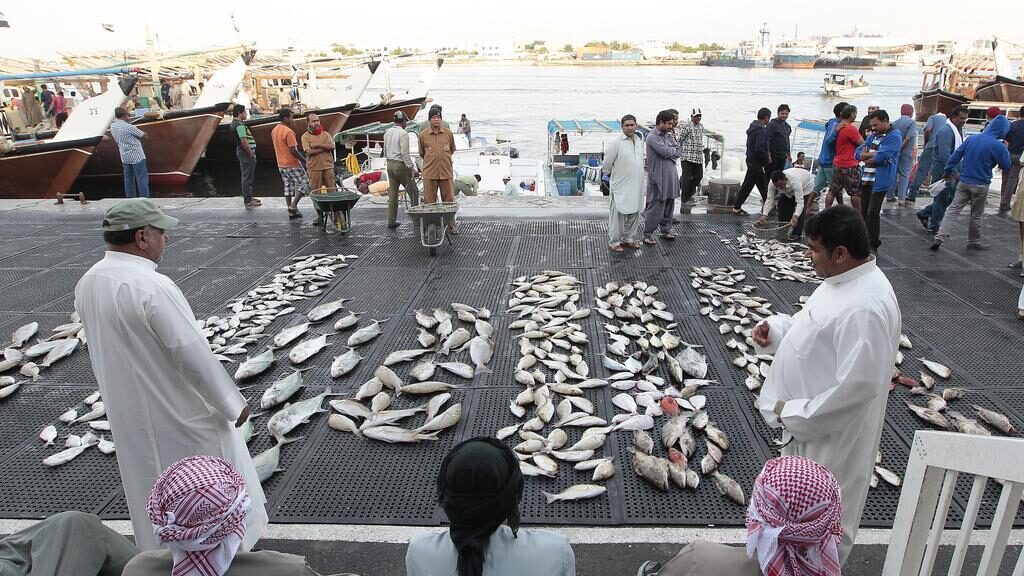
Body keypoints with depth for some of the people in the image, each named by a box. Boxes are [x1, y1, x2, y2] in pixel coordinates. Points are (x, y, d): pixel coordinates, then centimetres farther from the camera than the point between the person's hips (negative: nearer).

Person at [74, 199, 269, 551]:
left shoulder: (87, 284, -2)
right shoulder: (153, 287, -28)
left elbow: (107, 348, 10)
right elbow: (194, 355, -26)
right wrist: (232, 403, -15)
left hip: (127, 414, 8)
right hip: (178, 415, -8)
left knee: (153, 488, 25)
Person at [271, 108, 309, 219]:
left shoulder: (274, 130, 8)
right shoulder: (289, 132, -20)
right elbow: (293, 150, -21)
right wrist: (304, 160, -11)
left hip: (281, 164, 9)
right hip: (292, 164, -9)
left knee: (288, 186, 13)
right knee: (304, 184, 2)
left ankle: (291, 211, 15)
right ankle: (293, 205, -7)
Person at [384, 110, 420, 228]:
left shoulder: (387, 133, 12)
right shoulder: (403, 133, -13)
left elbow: (385, 151, 17)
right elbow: (405, 153, -19)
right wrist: (411, 168, -17)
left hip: (390, 164, 8)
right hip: (401, 165, -8)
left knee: (392, 193, 9)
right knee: (413, 192, 3)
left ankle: (391, 221, 10)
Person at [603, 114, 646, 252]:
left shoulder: (640, 142, 10)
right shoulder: (616, 143, -12)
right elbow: (607, 164, -5)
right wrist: (607, 174, 9)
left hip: (636, 185, 7)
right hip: (620, 185, -7)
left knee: (634, 213, 12)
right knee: (617, 214, -2)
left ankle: (629, 238, 25)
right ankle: (614, 242, 6)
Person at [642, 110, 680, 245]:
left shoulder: (668, 135, 13)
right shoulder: (652, 137, -12)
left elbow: (677, 153, 8)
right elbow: (666, 152, -21)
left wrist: (670, 152, -11)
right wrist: (673, 149, -1)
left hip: (670, 176, 8)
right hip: (658, 177, -8)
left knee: (669, 206, 14)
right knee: (656, 208, -5)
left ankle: (666, 230, 27)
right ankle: (648, 234, 6)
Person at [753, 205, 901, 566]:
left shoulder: (866, 306, -31)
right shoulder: (842, 279, 0)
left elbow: (857, 387, -31)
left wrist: (794, 414, -22)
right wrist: (775, 328, -2)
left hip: (831, 432, -10)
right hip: (807, 420, 10)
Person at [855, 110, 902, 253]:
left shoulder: (894, 137, -8)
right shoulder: (873, 135, 16)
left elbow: (880, 158, -19)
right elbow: (858, 153, 8)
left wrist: (866, 156, -2)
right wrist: (874, 154, -10)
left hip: (880, 181, -7)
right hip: (866, 179, 8)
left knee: (873, 213, -8)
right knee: (864, 212, 10)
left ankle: (873, 246, 1)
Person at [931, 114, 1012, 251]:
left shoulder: (971, 139, 0)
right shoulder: (998, 146, -13)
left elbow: (956, 156, 3)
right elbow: (1005, 166, -2)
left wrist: (948, 171, 11)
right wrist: (1006, 151, 9)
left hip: (964, 182, 3)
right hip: (980, 185, -3)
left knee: (953, 209, 4)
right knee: (976, 215, 11)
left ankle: (939, 237, -9)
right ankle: (974, 241, 25)